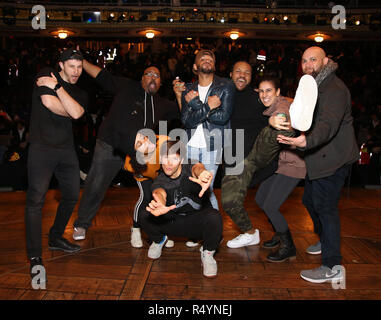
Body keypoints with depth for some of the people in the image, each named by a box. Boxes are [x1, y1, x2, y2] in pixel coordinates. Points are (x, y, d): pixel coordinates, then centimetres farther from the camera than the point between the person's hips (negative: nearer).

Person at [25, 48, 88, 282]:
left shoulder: (80, 93, 12)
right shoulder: (47, 76, 2)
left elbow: (76, 113, -10)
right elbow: (49, 102, -15)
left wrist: (57, 86, -10)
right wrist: (68, 112, -1)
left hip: (66, 149, 6)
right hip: (42, 146, -6)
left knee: (72, 195, 12)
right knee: (36, 199, -9)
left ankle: (56, 238, 33)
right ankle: (35, 256, -4)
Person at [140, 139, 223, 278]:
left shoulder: (189, 170, -19)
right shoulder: (159, 181, -12)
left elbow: (197, 167, -45)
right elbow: (159, 192, -37)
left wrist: (201, 173, -74)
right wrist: (160, 204, -65)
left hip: (198, 222, -2)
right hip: (173, 222, 2)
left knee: (214, 217, -36)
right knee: (147, 218, -23)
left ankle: (207, 253, -6)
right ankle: (159, 240, 12)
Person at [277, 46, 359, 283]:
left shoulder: (334, 89, -18)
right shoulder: (313, 86, 15)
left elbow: (329, 124, -36)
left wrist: (306, 141, -52)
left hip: (333, 158, -10)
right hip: (318, 157, 10)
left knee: (324, 205, -10)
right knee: (310, 200, 19)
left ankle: (333, 267, -2)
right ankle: (324, 240, 43)